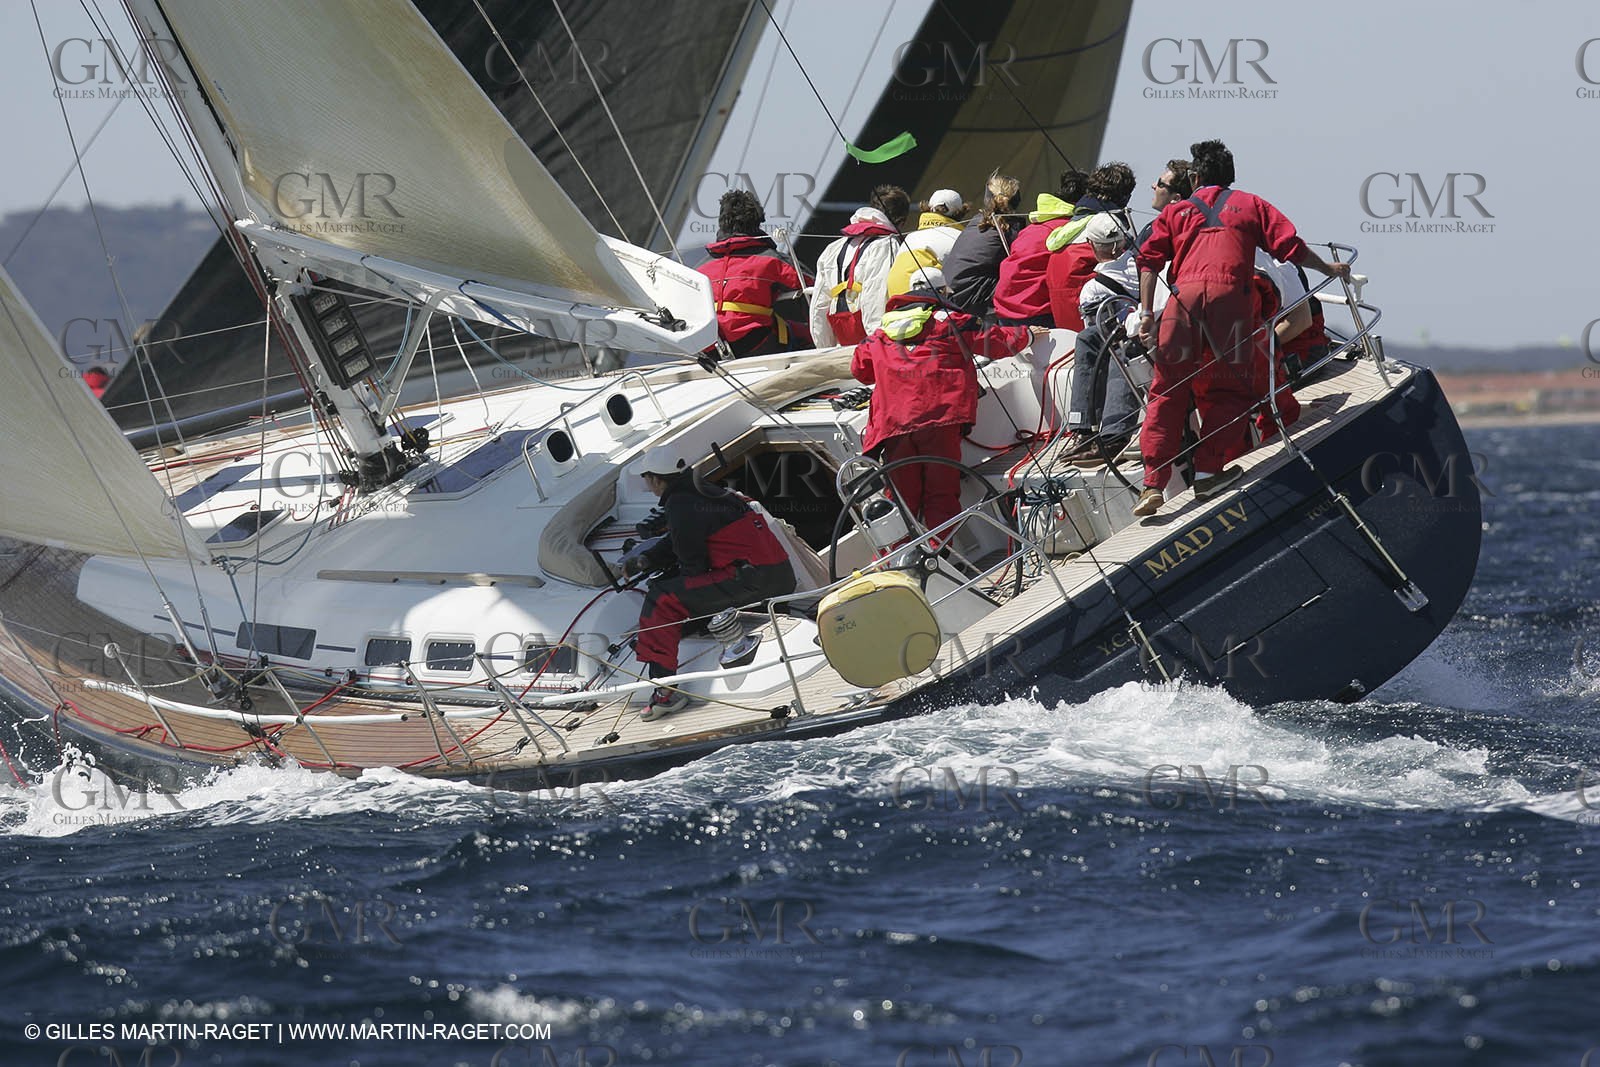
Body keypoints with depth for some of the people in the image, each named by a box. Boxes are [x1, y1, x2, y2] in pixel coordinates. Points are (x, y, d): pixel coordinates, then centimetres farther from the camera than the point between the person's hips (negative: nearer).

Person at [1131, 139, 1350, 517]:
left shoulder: (1175, 211, 25)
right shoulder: (1249, 204, 22)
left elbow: (1149, 260, 12)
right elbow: (1289, 245, 15)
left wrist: (1146, 313, 6)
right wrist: (1329, 269, 29)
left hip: (1185, 297, 1)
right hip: (1231, 294, -1)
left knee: (1168, 391, 3)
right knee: (1229, 389, 9)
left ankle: (1153, 484, -5)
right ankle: (1207, 472, -2)